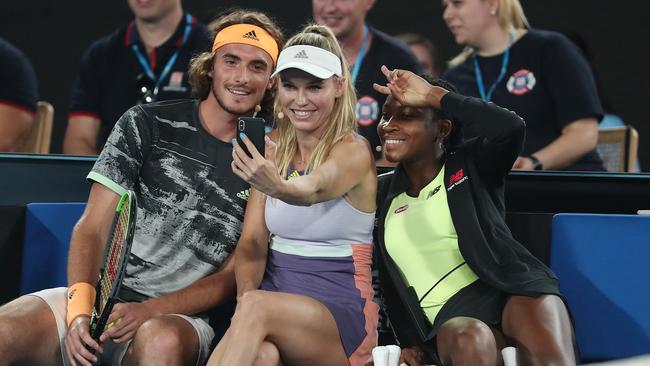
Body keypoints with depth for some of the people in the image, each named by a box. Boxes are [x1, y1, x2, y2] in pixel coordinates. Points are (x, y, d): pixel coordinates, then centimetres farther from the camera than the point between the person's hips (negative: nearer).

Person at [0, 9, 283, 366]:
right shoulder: (147, 124, 6)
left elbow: (234, 277, 3)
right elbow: (93, 228, 1)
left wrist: (149, 311, -13)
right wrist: (80, 309, -17)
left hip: (180, 316, 0)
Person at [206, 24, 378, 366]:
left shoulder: (355, 152, -7)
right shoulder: (272, 148, 9)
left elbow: (312, 191, -31)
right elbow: (252, 242, 3)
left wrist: (277, 187, -54)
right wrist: (245, 297, -18)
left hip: (340, 315, -3)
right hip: (275, 299, 4)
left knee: (257, 307, -36)